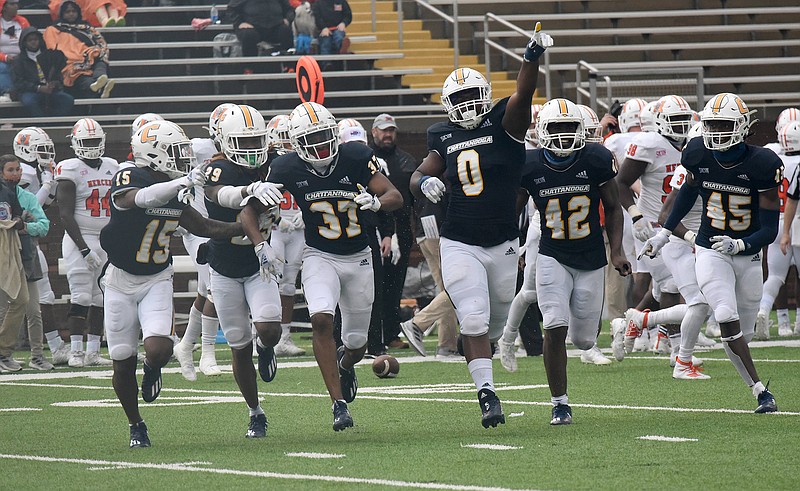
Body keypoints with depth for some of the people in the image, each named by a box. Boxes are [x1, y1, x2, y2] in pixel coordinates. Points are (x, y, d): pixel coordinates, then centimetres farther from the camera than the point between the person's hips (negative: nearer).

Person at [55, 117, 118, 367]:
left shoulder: (112, 168, 12)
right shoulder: (70, 170, -8)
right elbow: (66, 214, -12)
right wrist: (84, 248, -19)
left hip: (108, 241, 6)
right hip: (80, 238, -6)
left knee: (101, 299, 6)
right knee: (81, 297, -9)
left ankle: (93, 351, 11)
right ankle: (76, 351, -6)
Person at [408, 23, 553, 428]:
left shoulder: (504, 124, -4)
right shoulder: (445, 138, 5)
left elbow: (523, 96, -22)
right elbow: (419, 175, 12)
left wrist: (532, 58, -40)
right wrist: (423, 182, -13)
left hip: (503, 243, 0)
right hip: (459, 244, 0)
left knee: (494, 322, 12)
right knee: (474, 321, -12)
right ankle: (487, 394, -12)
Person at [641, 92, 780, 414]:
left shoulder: (760, 165, -17)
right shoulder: (699, 156, -8)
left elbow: (769, 229, -15)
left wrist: (738, 245, -32)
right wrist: (664, 233, 16)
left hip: (747, 255, 0)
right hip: (710, 252, 0)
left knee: (742, 333, 7)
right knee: (727, 318, -19)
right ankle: (760, 391, -17)